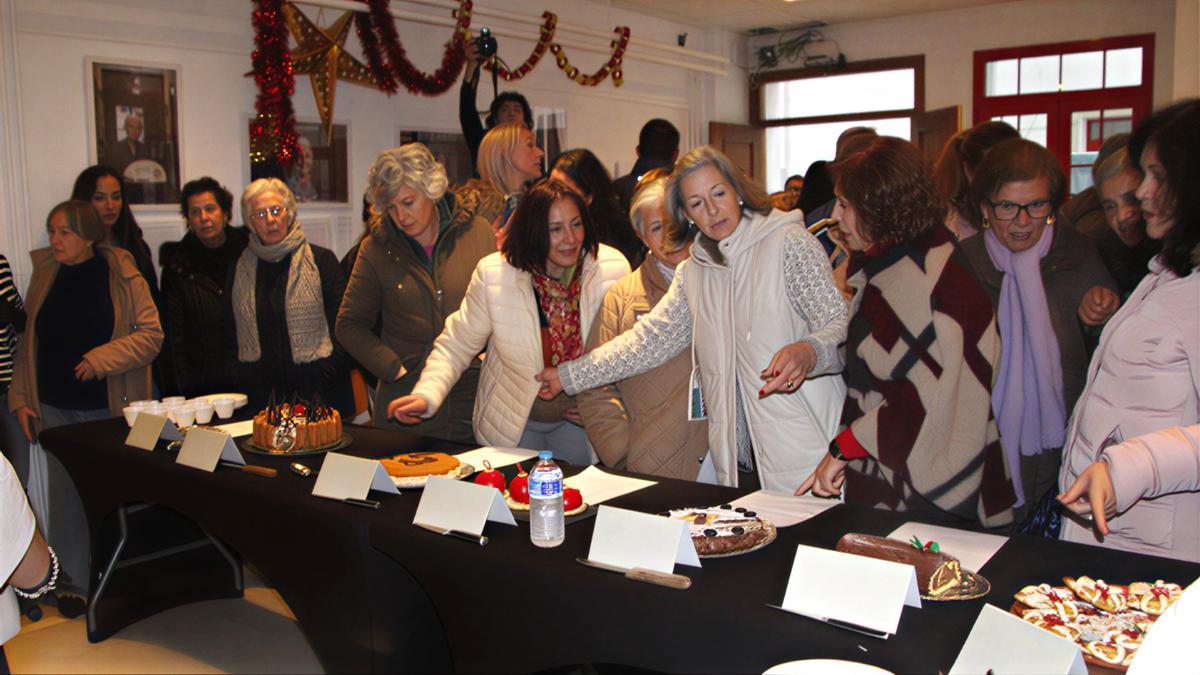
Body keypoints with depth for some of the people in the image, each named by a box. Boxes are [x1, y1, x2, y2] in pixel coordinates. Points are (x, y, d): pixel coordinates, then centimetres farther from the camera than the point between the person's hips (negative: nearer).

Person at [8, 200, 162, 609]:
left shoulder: (121, 276, -5)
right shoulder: (45, 275, 8)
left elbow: (151, 334, -7)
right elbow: (27, 341, 12)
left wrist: (102, 358, -17)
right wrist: (20, 398, 8)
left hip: (110, 406, -3)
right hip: (55, 409, 4)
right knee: (65, 493, 7)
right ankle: (73, 581, 19)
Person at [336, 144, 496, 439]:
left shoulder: (477, 232, 0)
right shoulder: (376, 249, 1)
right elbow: (349, 325, 6)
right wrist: (393, 368, -6)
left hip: (475, 392, 0)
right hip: (406, 397, 0)